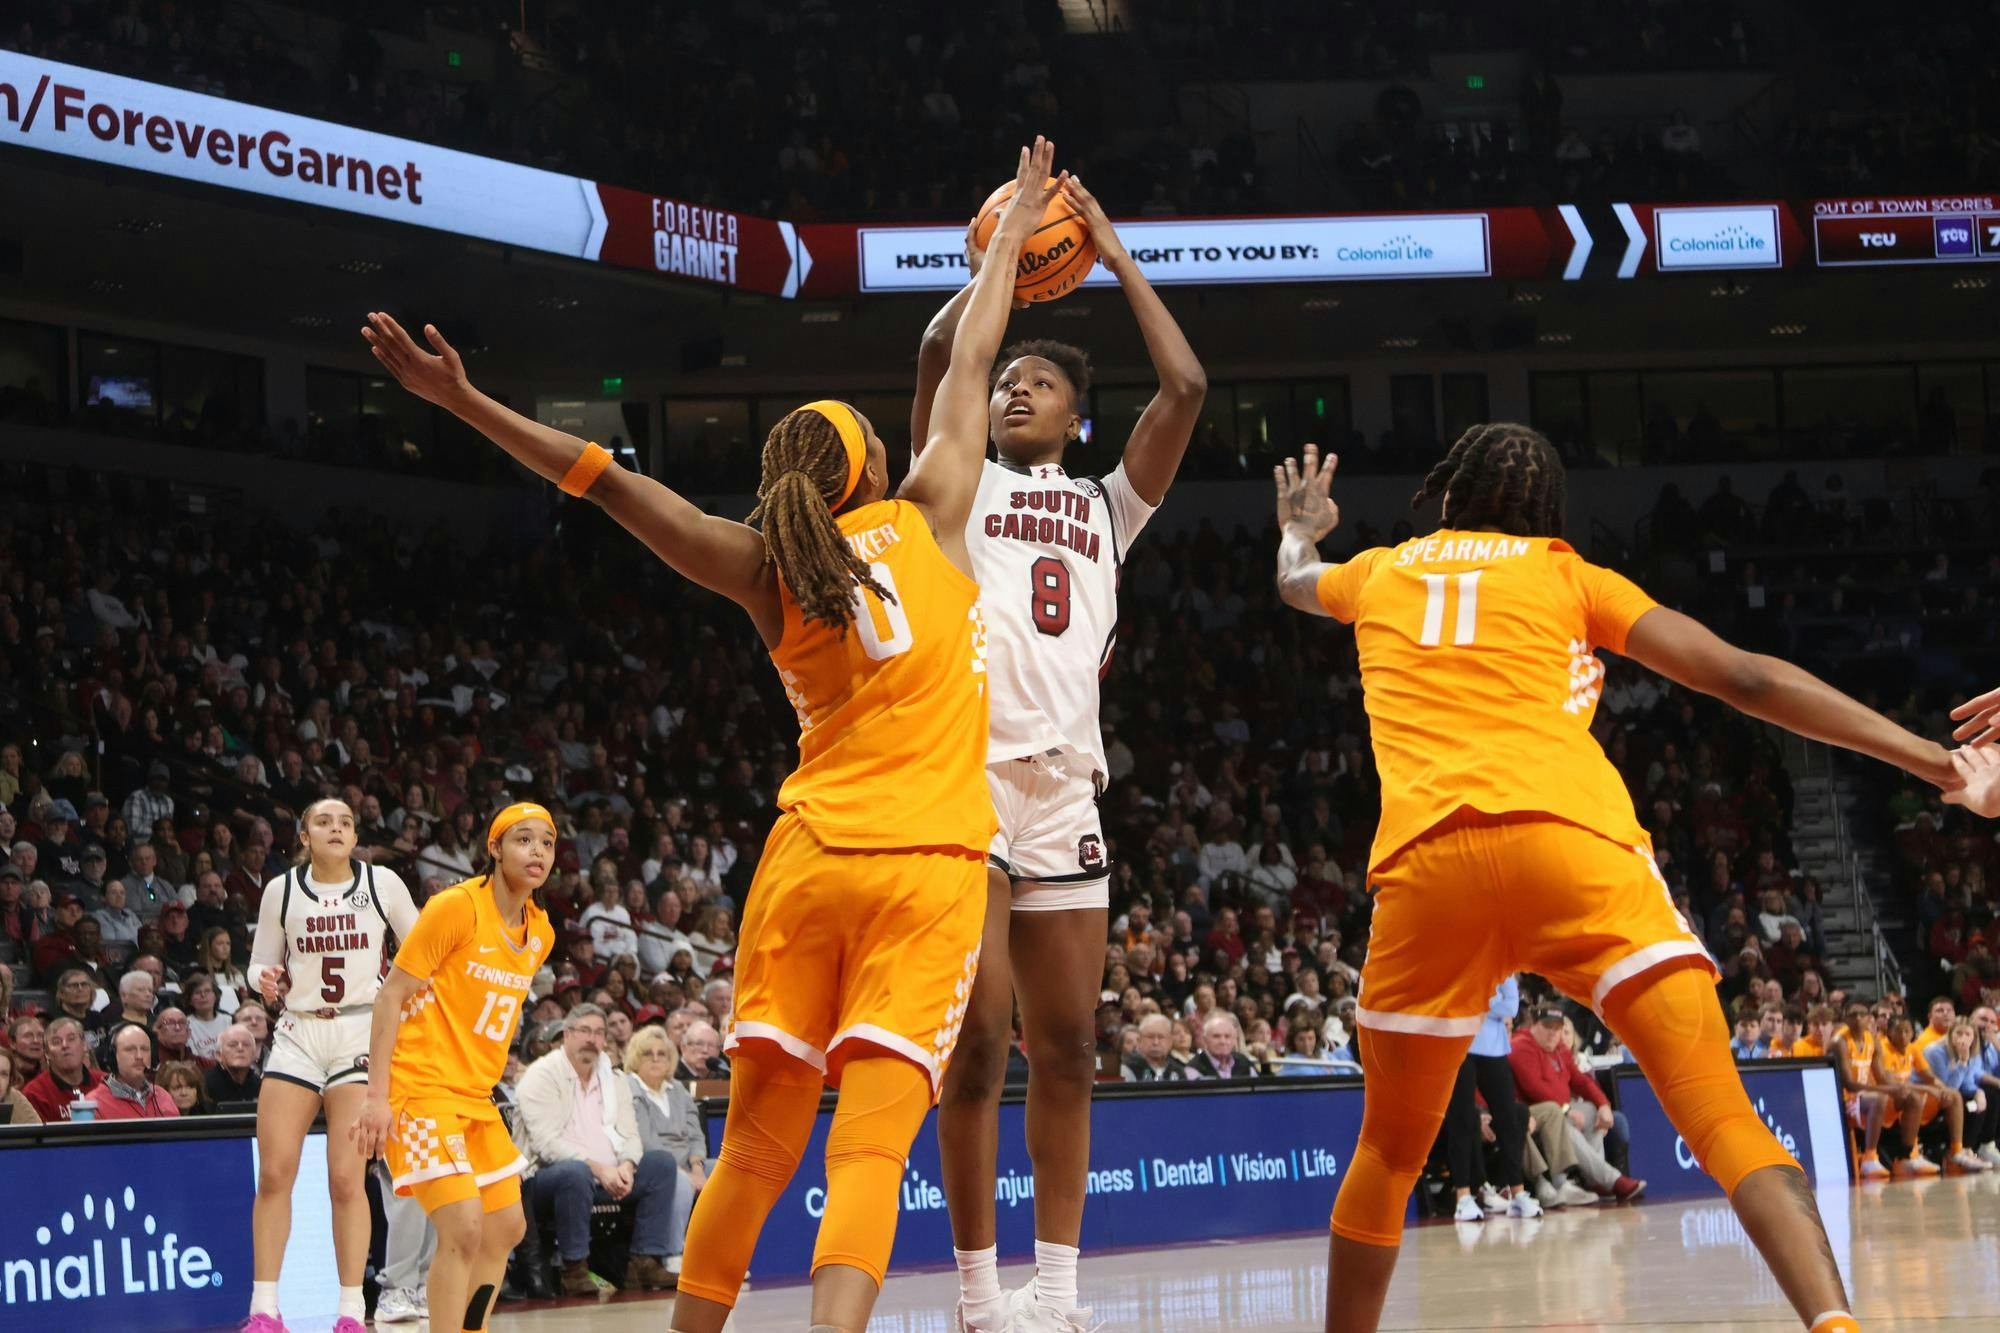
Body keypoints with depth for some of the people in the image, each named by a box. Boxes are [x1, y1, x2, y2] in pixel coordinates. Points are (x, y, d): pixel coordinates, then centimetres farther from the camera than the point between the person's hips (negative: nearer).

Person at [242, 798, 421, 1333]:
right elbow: (262, 963, 11)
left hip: (362, 1033, -2)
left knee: (346, 1177, -9)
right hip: (298, 1033, 2)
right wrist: (264, 980, -12)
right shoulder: (281, 890, 3)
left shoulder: (382, 884, 0)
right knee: (274, 1174, -5)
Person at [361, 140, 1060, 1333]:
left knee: (755, 1143, 8)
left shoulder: (766, 573, 5)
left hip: (809, 863, 2)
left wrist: (465, 400, -2)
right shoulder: (927, 520, 3)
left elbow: (616, 484, 0)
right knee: (871, 1146, -13)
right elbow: (971, 366, 16)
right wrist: (1011, 240, 30)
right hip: (929, 867, -2)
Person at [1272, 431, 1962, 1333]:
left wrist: (1299, 528, 78)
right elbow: (1740, 677, 12)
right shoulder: (1565, 574, 22)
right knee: (1722, 1118, -10)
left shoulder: (1379, 571, 29)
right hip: (1574, 842, -2)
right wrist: (1925, 756, 12)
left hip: (1426, 855, 2)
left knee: (1391, 1149, 20)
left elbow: (1296, 584, 54)